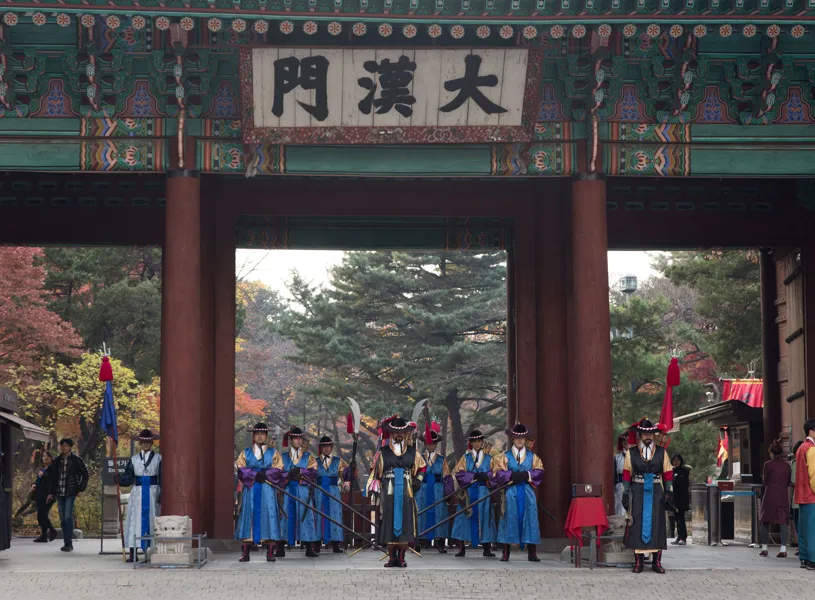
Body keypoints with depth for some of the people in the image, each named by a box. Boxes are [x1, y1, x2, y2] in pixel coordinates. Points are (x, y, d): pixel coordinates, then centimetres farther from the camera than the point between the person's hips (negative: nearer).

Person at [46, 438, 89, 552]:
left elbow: (85, 474, 4)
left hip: (70, 493, -5)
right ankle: (66, 543, 12)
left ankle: (69, 543, -13)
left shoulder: (76, 460, -1)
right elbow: (52, 477, 15)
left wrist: (81, 489, 0)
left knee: (68, 517, -14)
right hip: (59, 493, 5)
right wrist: (51, 492, 11)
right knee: (62, 519, 5)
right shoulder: (57, 461, 10)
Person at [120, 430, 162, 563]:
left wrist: (161, 495, -5)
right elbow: (128, 477, 3)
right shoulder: (134, 459, 10)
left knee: (151, 521, -1)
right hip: (137, 493, 1)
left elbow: (162, 478, 3)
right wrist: (119, 480, -17)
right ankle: (132, 554, -3)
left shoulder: (158, 458, 6)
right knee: (134, 520, -4)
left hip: (152, 493, -1)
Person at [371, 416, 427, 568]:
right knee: (389, 523, -2)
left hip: (406, 493, 1)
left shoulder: (412, 452, 9)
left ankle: (401, 557, 3)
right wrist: (375, 491, 3)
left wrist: (418, 480, 4)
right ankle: (391, 557, 3)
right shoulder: (383, 453, 6)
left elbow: (422, 466, 20)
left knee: (405, 524, -2)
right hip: (388, 493, -1)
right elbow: (377, 473, 8)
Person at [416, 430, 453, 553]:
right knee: (423, 514, -1)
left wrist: (447, 492, 0)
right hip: (423, 491, 0)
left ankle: (440, 544, -4)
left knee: (439, 515, -4)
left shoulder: (442, 460, 10)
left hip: (438, 492, 0)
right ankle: (422, 542, 3)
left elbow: (447, 478, 8)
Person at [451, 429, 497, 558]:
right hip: (469, 492, 0)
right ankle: (461, 548, -2)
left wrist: (485, 476, -18)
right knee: (465, 517, -4)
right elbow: (458, 473, -2)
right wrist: (474, 476, -13)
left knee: (484, 517, 0)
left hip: (484, 493, 0)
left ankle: (487, 549, 6)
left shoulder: (489, 458, 13)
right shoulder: (466, 458, 11)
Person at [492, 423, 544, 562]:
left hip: (527, 492, 1)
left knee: (529, 519, -1)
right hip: (511, 492, -1)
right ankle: (506, 553, 3)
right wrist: (512, 475, -18)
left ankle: (532, 553, 2)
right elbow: (498, 473, -4)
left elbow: (539, 472, 0)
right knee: (509, 519, -2)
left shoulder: (532, 456, 12)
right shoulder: (505, 456, 8)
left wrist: (526, 475, -16)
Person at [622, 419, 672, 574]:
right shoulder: (631, 452, 4)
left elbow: (668, 473, 7)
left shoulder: (661, 452, 7)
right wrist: (626, 493, -3)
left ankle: (657, 562, 6)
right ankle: (638, 562, 3)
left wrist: (668, 491, -2)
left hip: (656, 492, 1)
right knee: (638, 525, -2)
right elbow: (627, 473, 3)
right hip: (638, 492, -1)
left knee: (657, 525, 1)